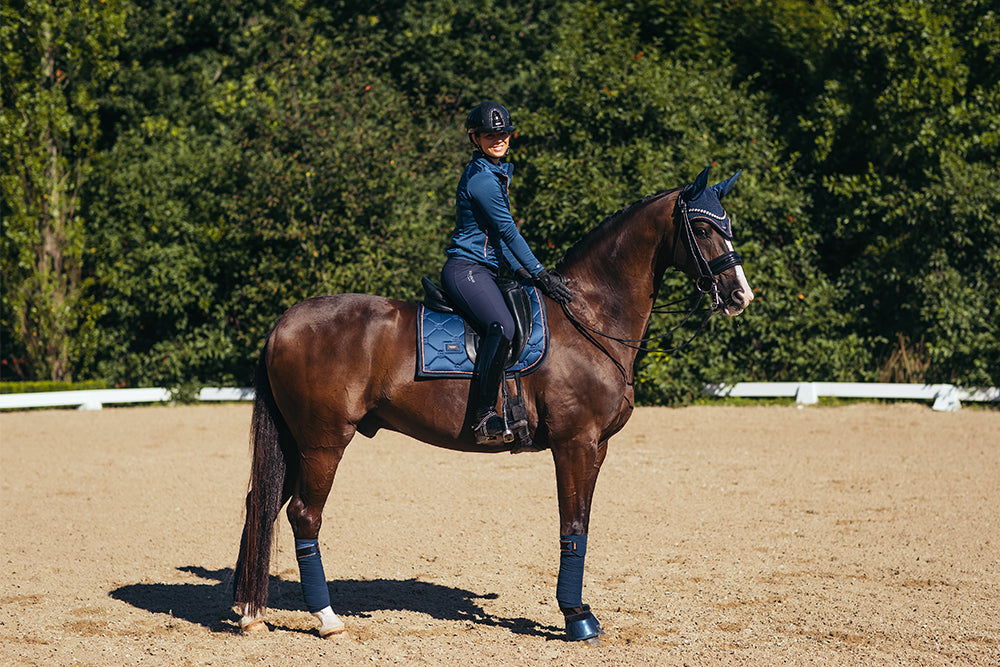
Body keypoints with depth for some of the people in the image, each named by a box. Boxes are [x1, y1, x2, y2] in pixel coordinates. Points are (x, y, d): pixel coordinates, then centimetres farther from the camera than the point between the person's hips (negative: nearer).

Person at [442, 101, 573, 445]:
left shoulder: (498, 172, 19)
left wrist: (521, 271, 16)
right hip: (466, 270, -11)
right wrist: (540, 274, -11)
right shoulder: (480, 178, -13)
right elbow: (507, 231, -14)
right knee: (502, 326, -32)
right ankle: (484, 416, -34)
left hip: (486, 271, 11)